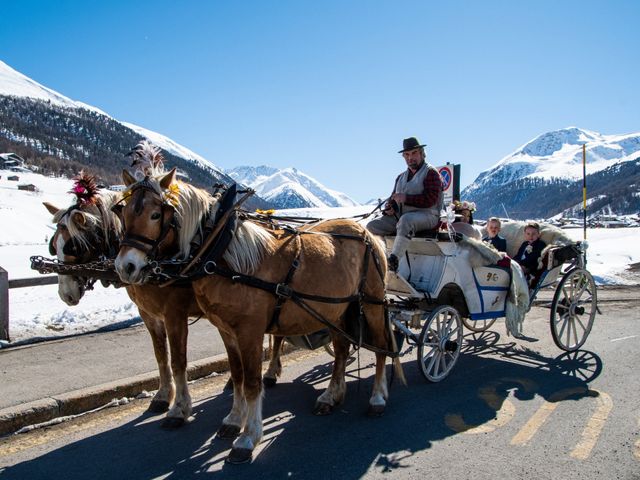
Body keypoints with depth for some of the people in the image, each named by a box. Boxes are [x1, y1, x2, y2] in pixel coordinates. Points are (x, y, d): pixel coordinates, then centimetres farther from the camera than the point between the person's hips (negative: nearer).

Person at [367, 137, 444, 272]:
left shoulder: (431, 172, 2)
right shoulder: (401, 177, 24)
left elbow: (430, 199, -11)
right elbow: (393, 198, 30)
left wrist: (406, 198, -16)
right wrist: (389, 207, 5)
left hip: (426, 215, -7)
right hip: (399, 216, 7)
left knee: (406, 220, -41)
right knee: (372, 226, -12)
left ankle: (394, 259, -46)